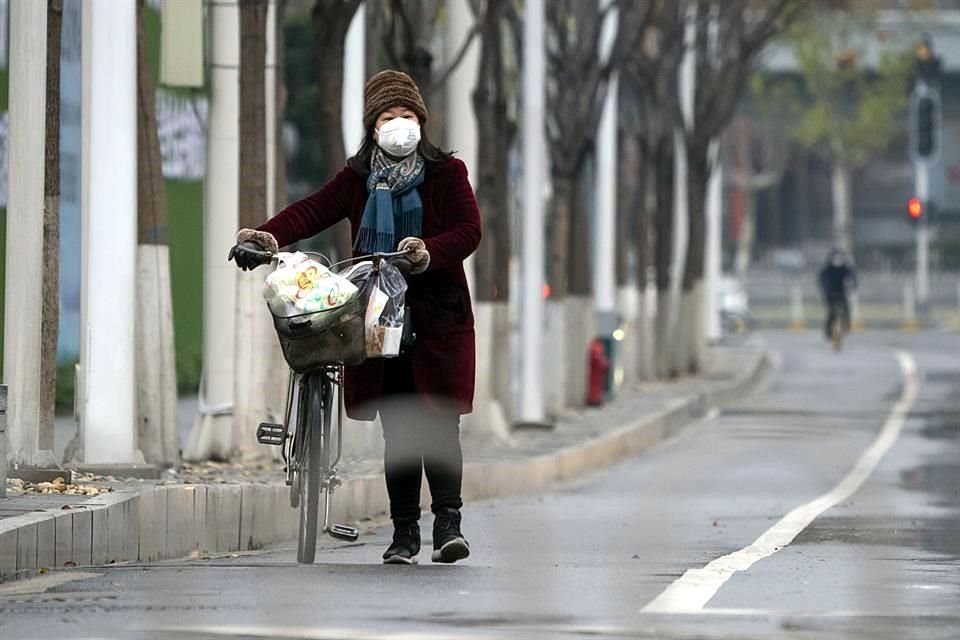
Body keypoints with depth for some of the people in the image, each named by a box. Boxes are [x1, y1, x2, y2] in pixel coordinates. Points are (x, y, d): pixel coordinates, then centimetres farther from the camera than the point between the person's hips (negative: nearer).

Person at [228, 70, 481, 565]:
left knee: (439, 423, -11)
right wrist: (269, 236, -21)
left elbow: (469, 229, -4)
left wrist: (430, 251, -24)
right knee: (398, 431, 4)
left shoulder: (447, 173, 6)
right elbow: (314, 210, -2)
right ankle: (404, 532, 7)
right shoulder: (357, 179, 12)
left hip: (437, 318, -2)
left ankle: (448, 523, -8)